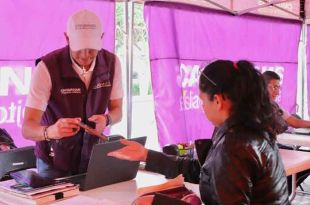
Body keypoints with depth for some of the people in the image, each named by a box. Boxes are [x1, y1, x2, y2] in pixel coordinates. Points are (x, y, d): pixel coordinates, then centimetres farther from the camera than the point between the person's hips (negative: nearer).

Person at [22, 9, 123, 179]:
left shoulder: (112, 63, -12)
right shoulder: (47, 67, -24)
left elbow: (117, 110, -1)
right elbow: (27, 128, -26)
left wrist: (106, 120, -25)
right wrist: (50, 131, -49)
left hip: (93, 155, 3)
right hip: (54, 160, -3)